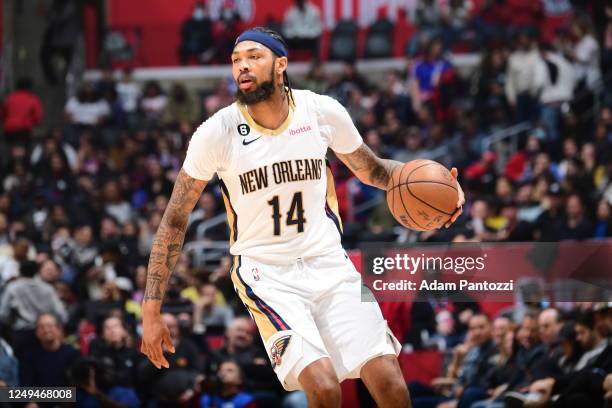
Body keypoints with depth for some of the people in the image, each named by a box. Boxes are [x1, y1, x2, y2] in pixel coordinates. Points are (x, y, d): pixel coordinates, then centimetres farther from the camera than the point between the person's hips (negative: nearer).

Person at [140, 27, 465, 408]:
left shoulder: (322, 111, -6)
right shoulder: (217, 133, -12)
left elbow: (370, 169, 14)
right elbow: (175, 222, -3)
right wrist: (152, 310, -6)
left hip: (328, 263, 3)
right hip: (266, 274, -3)